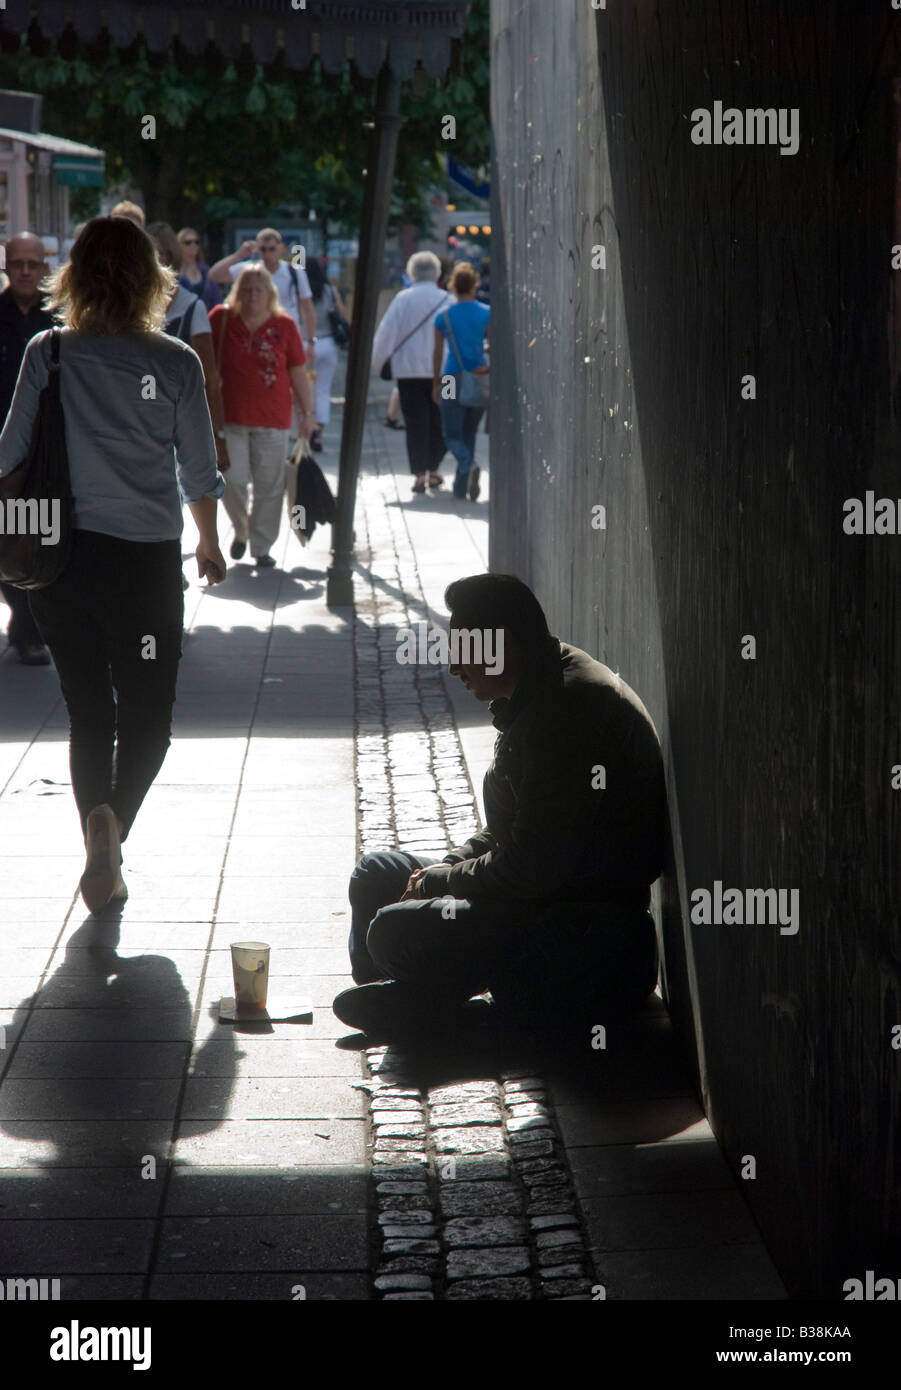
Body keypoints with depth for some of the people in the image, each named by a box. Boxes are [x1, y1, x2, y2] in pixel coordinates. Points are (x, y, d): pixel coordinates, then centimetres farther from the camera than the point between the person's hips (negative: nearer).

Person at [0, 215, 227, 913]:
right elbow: (200, 472, 2)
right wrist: (209, 541, 19)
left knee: (89, 712, 13)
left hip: (61, 559, 2)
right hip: (146, 560, -2)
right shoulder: (175, 363, -4)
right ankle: (114, 821, -19)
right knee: (148, 714, 8)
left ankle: (104, 864, 12)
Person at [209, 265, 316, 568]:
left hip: (273, 421, 0)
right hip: (231, 418, 0)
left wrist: (307, 413, 5)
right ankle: (241, 530, 24)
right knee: (232, 481, -5)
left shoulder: (284, 325, 2)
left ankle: (262, 548, 15)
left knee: (269, 487, 2)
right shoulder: (222, 319, 1)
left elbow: (298, 373, 7)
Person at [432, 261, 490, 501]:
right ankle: (461, 486, 13)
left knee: (452, 434, 3)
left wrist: (436, 385, 11)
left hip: (453, 378, -2)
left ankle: (469, 464, -28)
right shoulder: (487, 313, 0)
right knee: (469, 433, 13)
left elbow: (437, 353, 3)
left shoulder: (444, 316, -1)